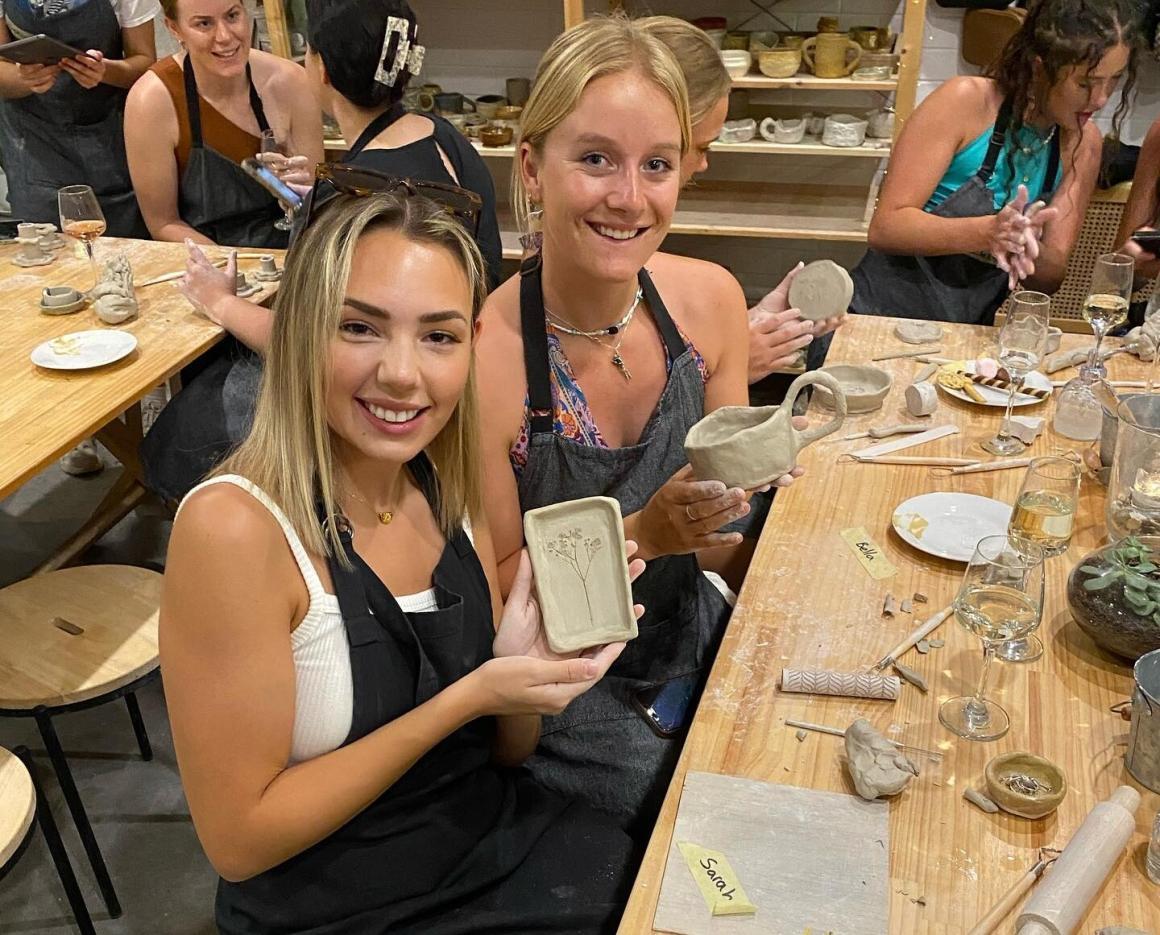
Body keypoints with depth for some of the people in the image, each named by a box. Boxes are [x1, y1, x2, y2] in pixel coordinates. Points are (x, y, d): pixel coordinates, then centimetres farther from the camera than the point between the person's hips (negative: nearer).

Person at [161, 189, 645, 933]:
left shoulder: (451, 494, -3)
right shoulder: (234, 528, -22)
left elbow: (506, 750, 4)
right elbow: (239, 837, -18)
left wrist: (525, 665, -17)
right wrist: (466, 698, -22)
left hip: (503, 846, 6)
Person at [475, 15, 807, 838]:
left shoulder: (711, 298, -8)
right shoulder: (481, 355, -24)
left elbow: (727, 545, 6)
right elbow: (496, 598, -13)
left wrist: (737, 492, -15)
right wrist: (641, 535, -25)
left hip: (694, 640, 5)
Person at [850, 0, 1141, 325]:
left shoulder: (1082, 143, 2)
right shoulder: (966, 101, -11)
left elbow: (1051, 277, 2)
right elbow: (885, 227, -15)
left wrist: (1026, 248, -22)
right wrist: (987, 232, -31)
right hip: (882, 315, -4)